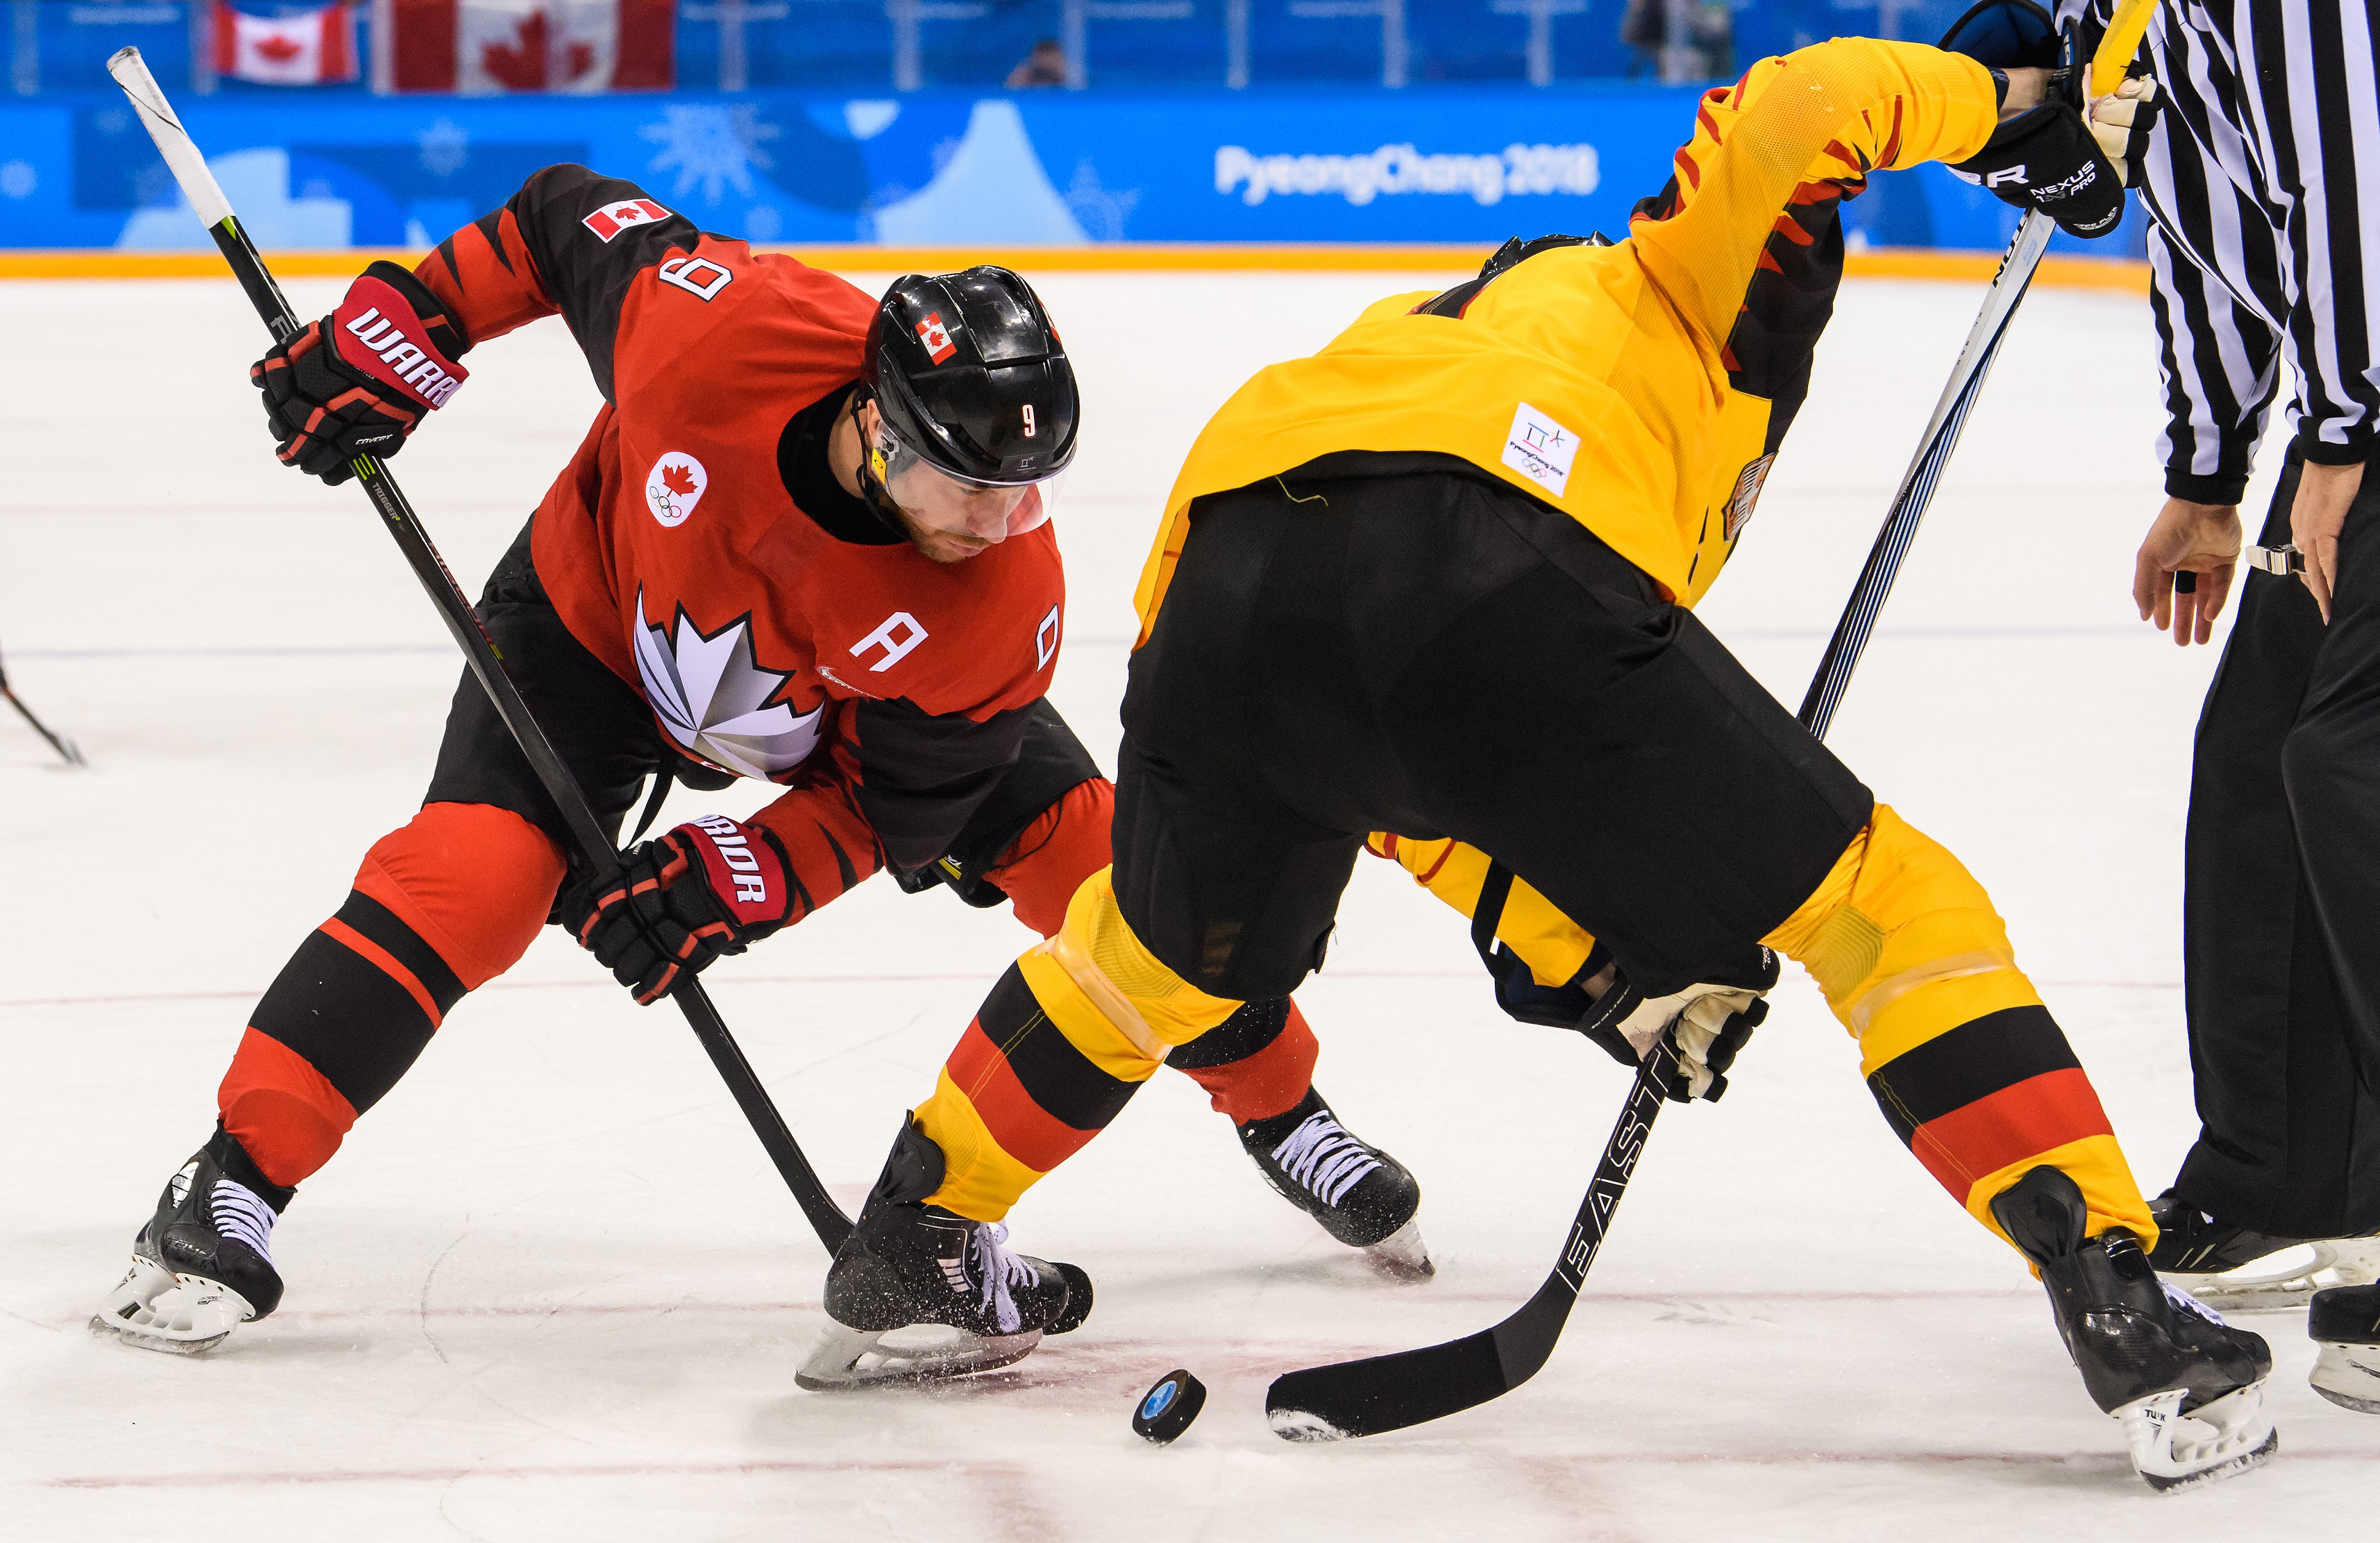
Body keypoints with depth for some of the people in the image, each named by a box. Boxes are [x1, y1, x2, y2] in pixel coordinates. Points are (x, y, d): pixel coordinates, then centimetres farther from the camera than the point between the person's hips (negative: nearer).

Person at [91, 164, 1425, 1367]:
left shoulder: (1003, 599, -34)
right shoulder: (714, 324, -40)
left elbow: (889, 810, -22)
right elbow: (564, 219, -18)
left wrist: (728, 886, -34)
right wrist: (395, 337, -17)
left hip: (861, 698, 1)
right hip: (606, 610, -1)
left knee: (1108, 869, -8)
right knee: (466, 881, -23)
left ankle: (1279, 1112, 19)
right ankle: (229, 1197, -17)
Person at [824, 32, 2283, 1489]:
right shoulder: (1691, 290, 33)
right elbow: (1794, 110, 11)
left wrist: (1611, 967, 33)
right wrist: (1998, 106, 26)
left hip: (1226, 575, 6)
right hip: (1495, 575, -6)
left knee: (1168, 956, 36)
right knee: (1878, 904, 6)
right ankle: (2121, 1308, -3)